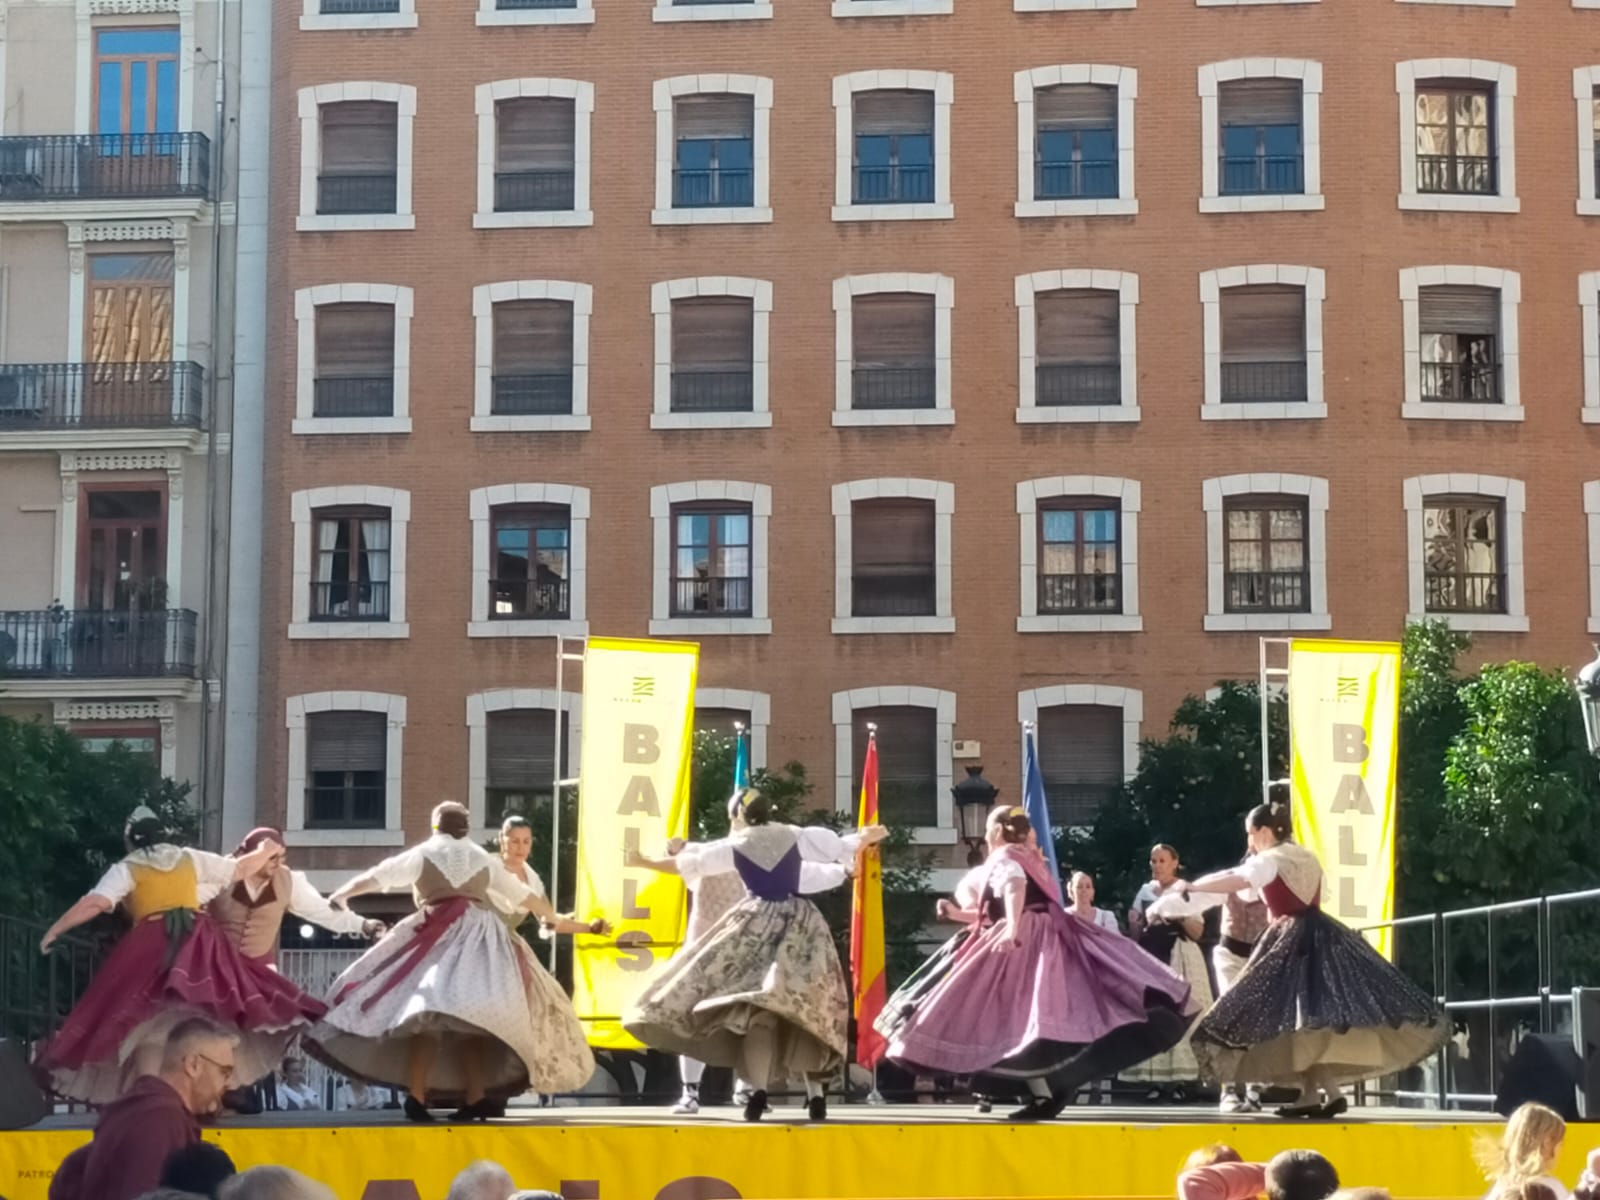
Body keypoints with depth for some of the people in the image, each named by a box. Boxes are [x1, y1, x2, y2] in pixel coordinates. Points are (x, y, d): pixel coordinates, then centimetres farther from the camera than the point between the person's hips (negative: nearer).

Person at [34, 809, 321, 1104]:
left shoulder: (126, 869, 9)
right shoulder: (192, 859, 19)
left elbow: (94, 903, -5)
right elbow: (241, 869, 26)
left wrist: (54, 930, 0)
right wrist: (265, 851, 45)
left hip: (151, 947, -3)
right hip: (198, 943, 3)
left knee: (149, 1024, -6)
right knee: (211, 1023, 8)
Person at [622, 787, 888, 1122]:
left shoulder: (733, 846, 4)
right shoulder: (796, 836, 6)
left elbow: (684, 863, 12)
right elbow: (843, 847, 9)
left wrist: (644, 863, 26)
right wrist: (867, 837, 29)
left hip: (756, 925, -2)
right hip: (798, 925, 2)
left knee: (756, 1008, -6)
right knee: (805, 1009, 4)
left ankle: (759, 1091, -23)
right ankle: (815, 1094, -2)